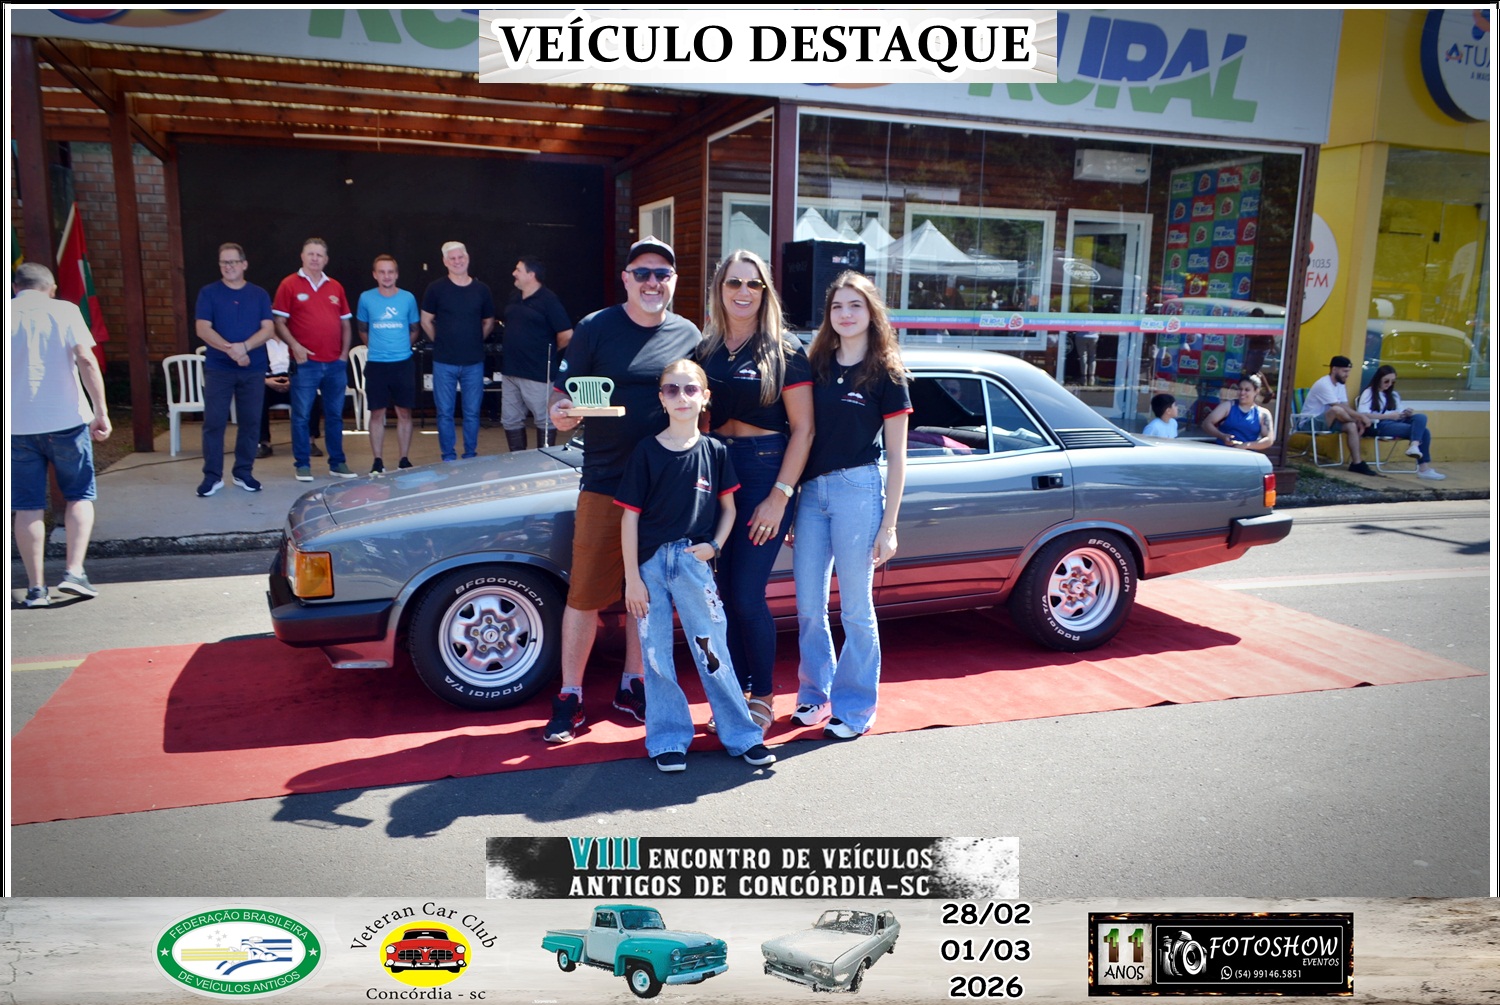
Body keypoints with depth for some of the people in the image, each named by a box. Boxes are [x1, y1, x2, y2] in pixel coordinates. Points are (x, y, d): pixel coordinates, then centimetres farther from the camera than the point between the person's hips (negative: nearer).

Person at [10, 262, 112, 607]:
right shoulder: (64, 311, 0)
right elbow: (86, 361, -9)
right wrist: (101, 411, -8)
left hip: (17, 424, 2)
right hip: (66, 419, -2)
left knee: (28, 506, 7)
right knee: (80, 495, 11)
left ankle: (36, 587, 8)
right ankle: (74, 572, -2)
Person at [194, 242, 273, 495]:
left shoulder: (260, 294, 8)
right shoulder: (208, 293, 4)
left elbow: (268, 330, -1)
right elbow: (203, 329, -6)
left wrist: (244, 346, -18)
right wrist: (230, 349, -20)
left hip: (253, 369, 1)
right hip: (218, 368, -1)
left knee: (250, 422, 5)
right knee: (214, 422, -2)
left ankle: (244, 473, 15)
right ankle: (212, 475, 4)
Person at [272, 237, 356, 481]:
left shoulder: (335, 287, 12)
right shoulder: (290, 285, 1)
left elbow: (346, 324, 15)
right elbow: (279, 322, -2)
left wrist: (344, 354, 5)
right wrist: (295, 346, -15)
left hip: (335, 363, 4)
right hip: (306, 363, -4)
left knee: (335, 415, 9)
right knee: (301, 415, 0)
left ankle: (337, 463, 17)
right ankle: (302, 465, 9)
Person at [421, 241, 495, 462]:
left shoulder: (481, 290, 5)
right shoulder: (436, 288, -1)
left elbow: (488, 323, 16)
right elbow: (426, 321, 7)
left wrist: (473, 341, 8)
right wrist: (441, 342, 6)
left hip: (474, 362, 2)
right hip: (444, 362, -1)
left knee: (472, 412, 6)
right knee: (445, 412, 4)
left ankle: (471, 457, 17)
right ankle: (448, 458, 14)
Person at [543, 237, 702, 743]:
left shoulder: (689, 335, 7)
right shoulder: (595, 329, 0)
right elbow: (562, 390, 0)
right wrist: (559, 414, -22)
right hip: (605, 485, -2)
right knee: (586, 592, 0)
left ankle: (633, 686, 27)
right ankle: (570, 698, 13)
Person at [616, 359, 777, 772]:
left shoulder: (714, 452, 2)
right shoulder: (646, 453, -3)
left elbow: (728, 508, 11)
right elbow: (630, 517, -3)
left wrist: (714, 545, -7)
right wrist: (632, 578, -6)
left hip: (694, 563, 1)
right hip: (650, 566, 0)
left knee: (713, 650, 4)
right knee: (656, 655, 6)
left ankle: (741, 734, 16)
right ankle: (668, 739, 20)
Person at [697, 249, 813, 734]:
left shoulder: (785, 352, -5)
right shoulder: (705, 350, 9)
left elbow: (803, 429, -8)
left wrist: (779, 497, -14)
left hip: (766, 472, -4)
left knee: (747, 596, -5)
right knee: (725, 594, 7)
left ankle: (763, 697, 15)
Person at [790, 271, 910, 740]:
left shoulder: (886, 374, -1)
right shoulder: (816, 366, 10)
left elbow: (896, 457, -1)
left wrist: (888, 527, -6)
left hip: (857, 489, -4)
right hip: (811, 490, 4)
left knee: (855, 608, 4)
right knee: (808, 606, 8)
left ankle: (854, 707, 17)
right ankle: (814, 695, 26)